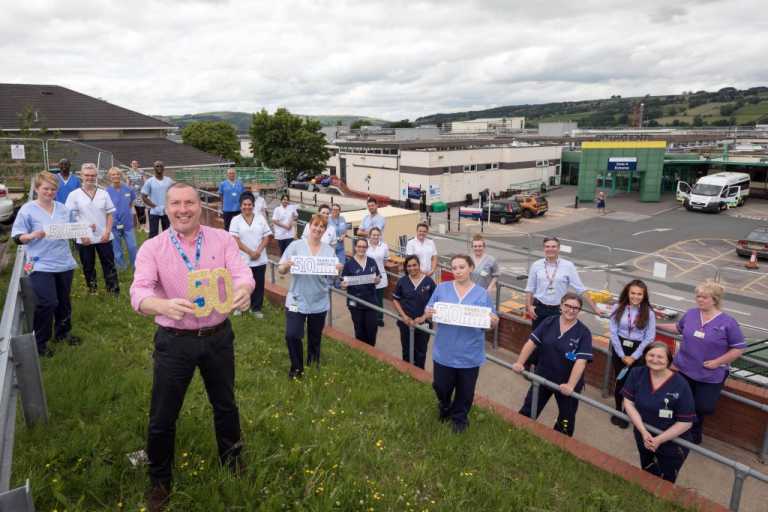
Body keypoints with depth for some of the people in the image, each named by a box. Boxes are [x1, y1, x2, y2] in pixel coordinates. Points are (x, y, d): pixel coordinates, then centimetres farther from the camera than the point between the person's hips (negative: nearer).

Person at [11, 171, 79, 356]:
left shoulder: (62, 208, 7)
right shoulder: (27, 210, -6)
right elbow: (17, 236, -5)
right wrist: (33, 235, -24)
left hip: (64, 263, 5)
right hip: (41, 265, -5)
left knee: (63, 301, 16)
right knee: (47, 303, -8)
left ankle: (62, 332, 35)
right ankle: (40, 342, 9)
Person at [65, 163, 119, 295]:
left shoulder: (103, 193, 4)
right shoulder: (74, 195, -2)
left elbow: (109, 214, 5)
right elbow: (70, 218, -2)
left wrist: (107, 231, -6)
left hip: (104, 237, 1)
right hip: (84, 239, -1)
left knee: (109, 265, 4)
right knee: (88, 267, 12)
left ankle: (115, 291, 10)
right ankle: (92, 291, 26)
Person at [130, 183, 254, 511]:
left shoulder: (222, 239, -4)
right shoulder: (152, 248, -7)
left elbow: (242, 274, -16)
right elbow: (139, 292, -21)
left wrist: (243, 292, -41)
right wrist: (165, 305, -44)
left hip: (218, 337, 1)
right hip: (174, 341, -1)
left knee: (225, 404, 20)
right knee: (163, 415, 11)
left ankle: (232, 461, 46)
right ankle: (159, 480, 38)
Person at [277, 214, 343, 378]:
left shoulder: (329, 250, 2)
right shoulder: (296, 245, -7)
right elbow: (280, 270, -6)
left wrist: (338, 269, -18)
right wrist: (286, 266, -28)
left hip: (319, 302, 3)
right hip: (297, 300, -2)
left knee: (315, 338, 15)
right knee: (292, 335, -7)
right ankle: (297, 367, 17)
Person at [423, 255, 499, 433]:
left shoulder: (481, 294, -1)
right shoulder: (442, 288, -1)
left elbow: (493, 321, 1)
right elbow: (428, 313, 1)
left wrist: (493, 321, -22)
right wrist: (427, 314, -22)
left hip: (470, 354, 0)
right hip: (444, 352, 1)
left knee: (465, 391, 14)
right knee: (441, 387, 13)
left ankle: (459, 418, 41)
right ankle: (444, 407, 47)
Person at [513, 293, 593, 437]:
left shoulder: (583, 332, -16)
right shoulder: (549, 322, -6)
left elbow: (581, 361, -23)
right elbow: (532, 342, -8)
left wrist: (570, 385, -31)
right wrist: (520, 362, -19)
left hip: (566, 383, -2)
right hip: (542, 376, 2)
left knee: (565, 420, 18)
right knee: (527, 411, 15)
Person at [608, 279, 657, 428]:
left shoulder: (649, 313, -7)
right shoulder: (618, 308, -6)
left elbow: (649, 337, -6)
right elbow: (613, 332, -7)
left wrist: (634, 356, -10)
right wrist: (622, 355, -9)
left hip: (638, 350, -1)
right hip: (619, 349, 1)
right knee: (620, 380, 9)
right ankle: (618, 410, 30)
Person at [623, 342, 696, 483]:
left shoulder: (680, 385, -21)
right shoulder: (637, 374, -12)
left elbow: (686, 422, -17)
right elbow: (628, 403, -10)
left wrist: (659, 440, -19)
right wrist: (643, 432, -20)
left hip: (672, 446, -3)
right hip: (644, 440, 3)